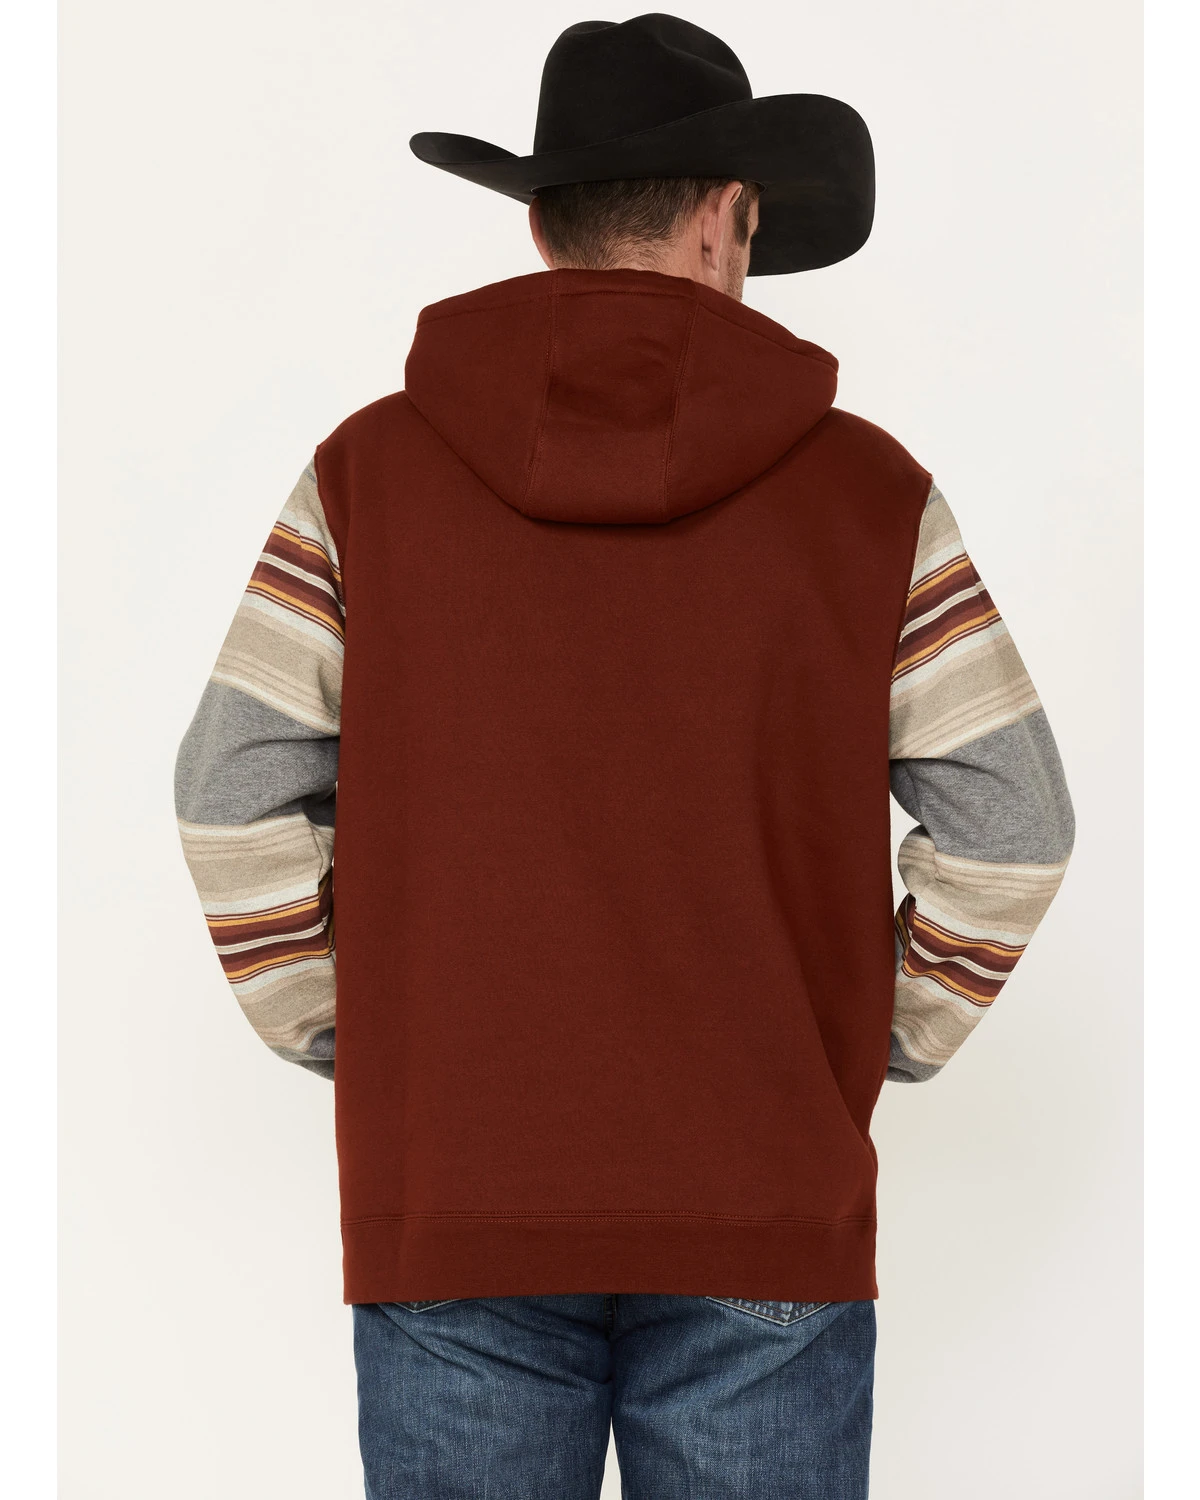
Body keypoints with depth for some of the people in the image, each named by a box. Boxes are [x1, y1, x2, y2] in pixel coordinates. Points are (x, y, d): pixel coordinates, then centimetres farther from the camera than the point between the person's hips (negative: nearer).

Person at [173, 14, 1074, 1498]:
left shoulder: (369, 471, -1)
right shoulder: (865, 488, -2)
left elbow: (235, 794, -3)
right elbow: (1008, 818, -2)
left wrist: (339, 1036, 7)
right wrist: (882, 1040, 10)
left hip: (451, 1200, 1)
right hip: (766, 1209, 0)